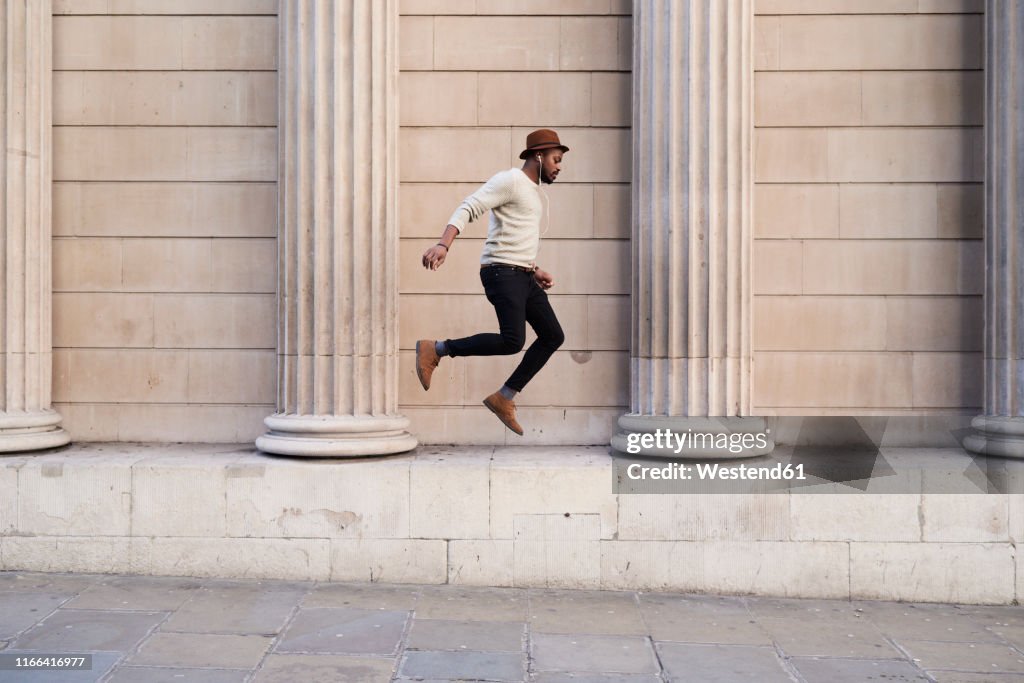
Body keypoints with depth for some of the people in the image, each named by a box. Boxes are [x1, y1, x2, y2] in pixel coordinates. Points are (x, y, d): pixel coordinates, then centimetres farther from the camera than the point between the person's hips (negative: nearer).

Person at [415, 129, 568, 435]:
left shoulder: (530, 191, 23)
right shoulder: (508, 180, -7)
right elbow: (467, 209, -19)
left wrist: (535, 271, 18)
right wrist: (443, 244, -34)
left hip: (521, 277, 10)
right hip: (501, 273, -10)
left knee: (553, 336, 6)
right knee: (512, 341, -22)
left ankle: (503, 398, 10)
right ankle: (434, 350, -10)